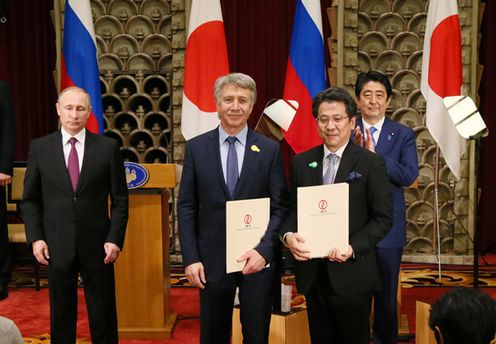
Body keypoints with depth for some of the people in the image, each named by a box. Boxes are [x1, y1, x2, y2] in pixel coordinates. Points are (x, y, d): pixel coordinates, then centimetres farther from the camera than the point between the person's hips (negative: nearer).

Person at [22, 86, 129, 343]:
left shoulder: (108, 147, -1)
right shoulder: (39, 147, 3)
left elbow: (120, 200, 1)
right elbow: (30, 200, 7)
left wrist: (115, 239, -7)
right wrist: (35, 237, -3)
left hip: (96, 245, -1)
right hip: (56, 245, 1)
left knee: (103, 316, 8)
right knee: (61, 315, 12)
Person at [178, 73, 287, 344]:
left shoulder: (270, 150, 0)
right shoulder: (196, 147, 2)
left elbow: (280, 208, -1)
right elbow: (186, 207, 2)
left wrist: (264, 250, -14)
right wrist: (190, 258, -5)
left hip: (258, 258, 0)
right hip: (212, 259, 1)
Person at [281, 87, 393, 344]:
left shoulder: (371, 163, -4)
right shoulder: (301, 162, 7)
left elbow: (383, 218, -6)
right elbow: (292, 209, 9)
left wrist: (353, 247, -19)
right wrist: (288, 235, -12)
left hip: (352, 273, -3)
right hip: (311, 272, 3)